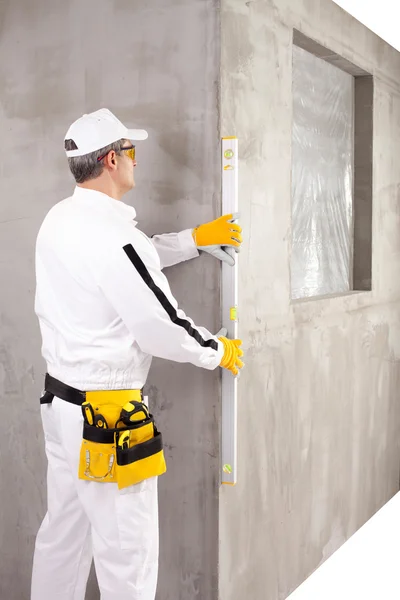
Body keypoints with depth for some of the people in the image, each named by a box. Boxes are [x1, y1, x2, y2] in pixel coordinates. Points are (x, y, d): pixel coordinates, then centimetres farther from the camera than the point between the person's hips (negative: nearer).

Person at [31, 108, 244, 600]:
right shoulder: (113, 236, -23)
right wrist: (219, 351, -1)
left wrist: (195, 239, 16)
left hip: (59, 398, 9)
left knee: (63, 531, 21)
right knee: (127, 551, 4)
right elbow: (162, 329, -18)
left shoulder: (59, 221, 5)